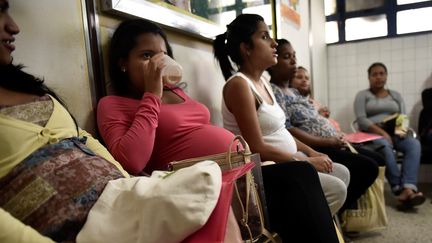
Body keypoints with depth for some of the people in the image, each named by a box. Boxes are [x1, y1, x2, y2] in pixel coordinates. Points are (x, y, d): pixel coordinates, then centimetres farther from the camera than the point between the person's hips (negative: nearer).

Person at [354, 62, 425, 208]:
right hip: (372, 134, -4)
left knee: (414, 144, -29)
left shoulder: (396, 95, 23)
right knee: (385, 146, -38)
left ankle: (408, 188, -43)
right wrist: (381, 132, -20)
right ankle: (401, 189, -37)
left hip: (394, 133, 4)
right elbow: (361, 120, -6)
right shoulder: (362, 95, 8)